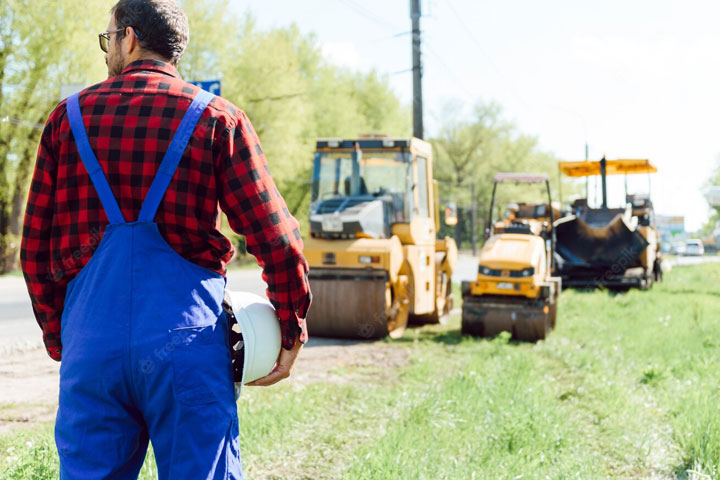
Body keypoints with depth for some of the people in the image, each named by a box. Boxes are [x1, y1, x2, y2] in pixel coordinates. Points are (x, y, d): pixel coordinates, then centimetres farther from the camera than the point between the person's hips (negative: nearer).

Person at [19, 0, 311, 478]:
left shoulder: (68, 117, 9)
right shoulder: (216, 118, 2)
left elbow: (35, 249, 12)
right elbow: (275, 237, -2)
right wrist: (292, 331, 10)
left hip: (91, 337, 2)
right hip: (186, 341, -2)